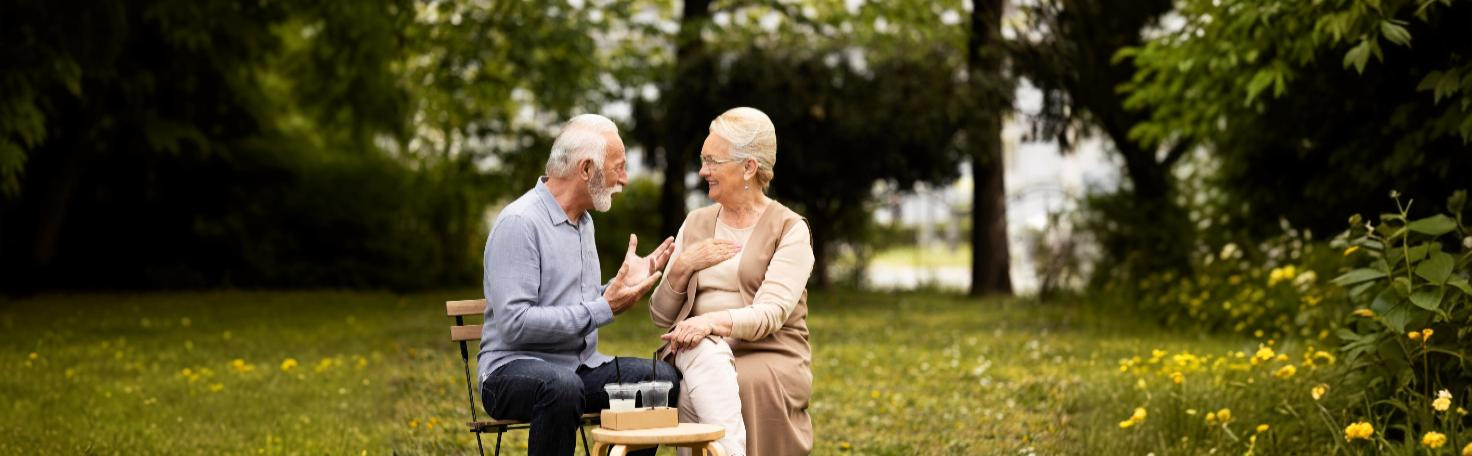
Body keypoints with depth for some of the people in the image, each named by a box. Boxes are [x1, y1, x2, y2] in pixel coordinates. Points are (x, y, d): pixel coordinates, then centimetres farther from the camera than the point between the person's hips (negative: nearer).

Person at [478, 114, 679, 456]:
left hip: (581, 366, 8)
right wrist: (603, 309, -20)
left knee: (666, 377, -12)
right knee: (561, 384, -39)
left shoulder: (583, 221, 16)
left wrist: (623, 286, 5)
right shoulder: (519, 223, -15)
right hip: (515, 367, -8)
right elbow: (515, 323, -23)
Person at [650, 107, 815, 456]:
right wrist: (683, 266, -2)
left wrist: (714, 320, -30)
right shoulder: (695, 224, 16)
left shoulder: (790, 229, 2)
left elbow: (770, 313, -13)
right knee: (707, 358, -34)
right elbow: (660, 315, 15)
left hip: (768, 357, -3)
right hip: (700, 351, 3)